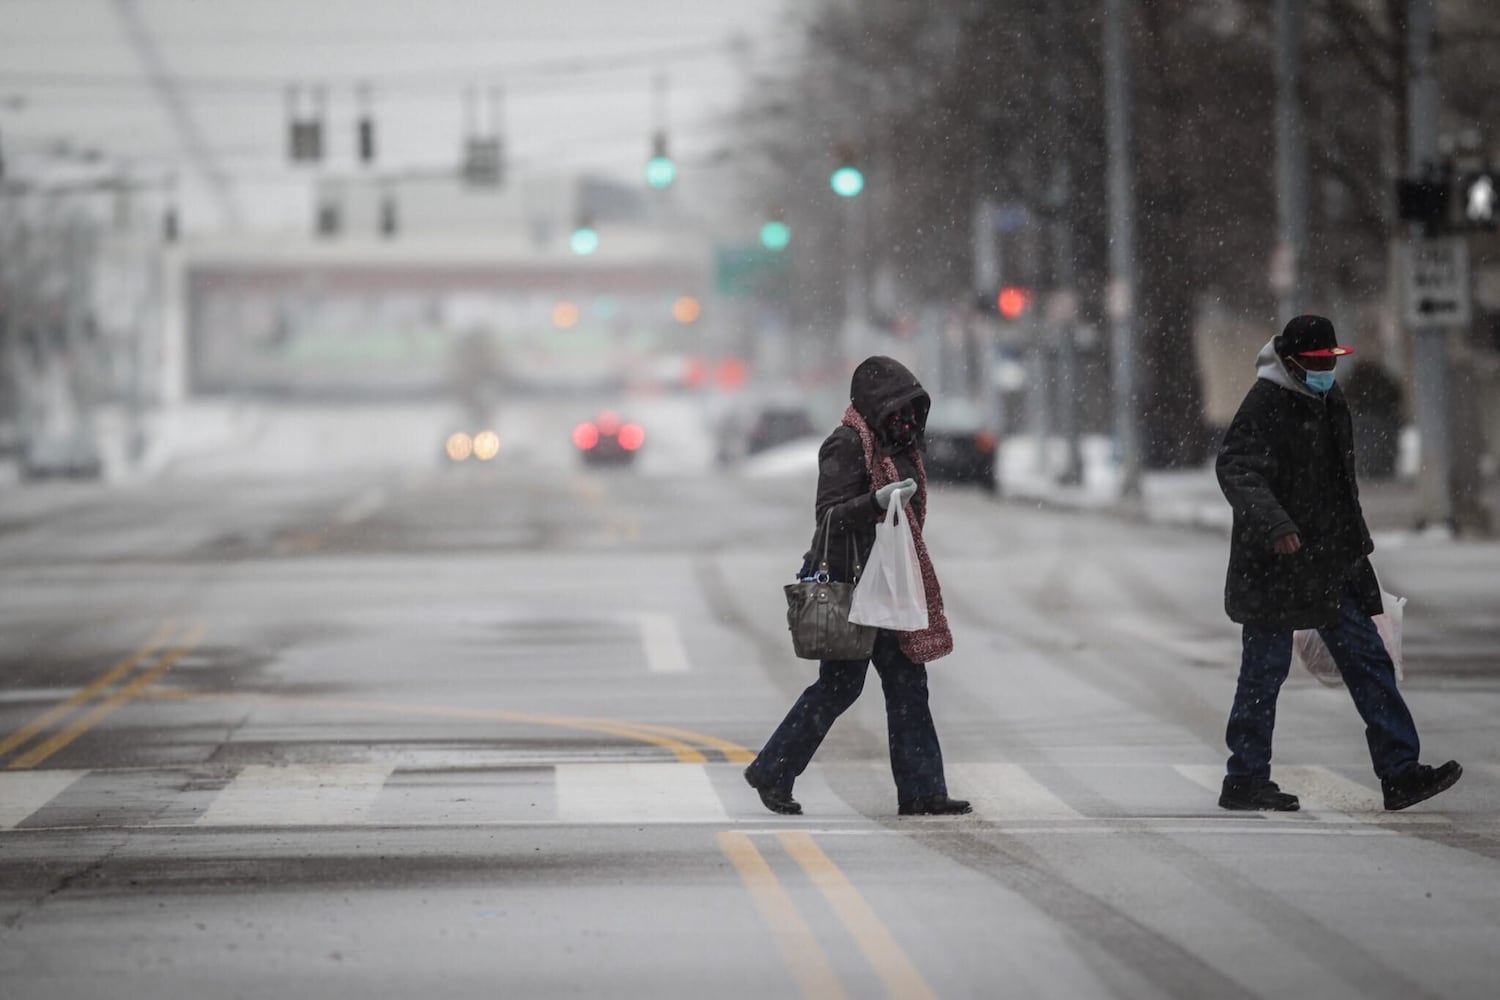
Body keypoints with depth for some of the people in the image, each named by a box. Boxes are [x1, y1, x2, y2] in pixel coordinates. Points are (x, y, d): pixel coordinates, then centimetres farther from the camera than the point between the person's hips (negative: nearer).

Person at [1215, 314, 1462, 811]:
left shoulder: (1330, 401, 14)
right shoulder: (1265, 405, -14)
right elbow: (1236, 470, -26)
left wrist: (1356, 543, 25)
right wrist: (1274, 525, -39)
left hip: (1332, 565, 8)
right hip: (1274, 565, -8)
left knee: (1368, 661, 4)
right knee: (1265, 669, -1)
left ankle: (1399, 772, 3)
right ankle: (1246, 780, 9)